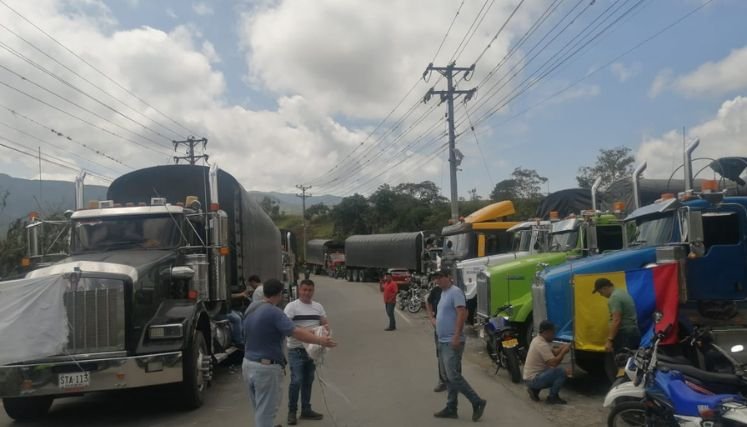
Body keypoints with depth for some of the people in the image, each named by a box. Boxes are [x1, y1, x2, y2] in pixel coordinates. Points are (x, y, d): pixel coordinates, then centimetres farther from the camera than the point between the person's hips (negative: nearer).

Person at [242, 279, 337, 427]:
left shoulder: (252, 307, 6)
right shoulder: (274, 312, -21)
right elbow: (296, 332, -26)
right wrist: (320, 340, -22)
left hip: (248, 363, 9)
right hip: (266, 367, -9)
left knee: (259, 408, 24)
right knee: (265, 410, 2)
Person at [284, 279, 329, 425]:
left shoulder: (318, 306, 9)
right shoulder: (292, 306, -9)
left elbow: (325, 323, 10)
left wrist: (325, 327, -15)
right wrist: (304, 331, -30)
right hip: (296, 350, -6)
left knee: (308, 380, 14)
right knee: (296, 381, -7)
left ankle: (306, 410, 26)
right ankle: (292, 411, 9)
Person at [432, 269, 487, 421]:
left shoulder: (455, 292, -13)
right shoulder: (443, 293, 16)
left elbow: (462, 313, -22)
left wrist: (457, 336, -27)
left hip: (452, 342, -10)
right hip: (443, 342, 10)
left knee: (453, 376, -11)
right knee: (449, 378, 12)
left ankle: (477, 402, -1)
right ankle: (451, 409, 18)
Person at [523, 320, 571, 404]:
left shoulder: (538, 340, 9)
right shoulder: (542, 345, -22)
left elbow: (553, 352, 17)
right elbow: (553, 363, -26)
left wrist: (560, 349, -3)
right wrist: (563, 352, -13)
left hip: (530, 376, 10)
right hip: (533, 379, -10)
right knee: (561, 372, -18)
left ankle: (534, 389, 16)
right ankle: (552, 397, -2)